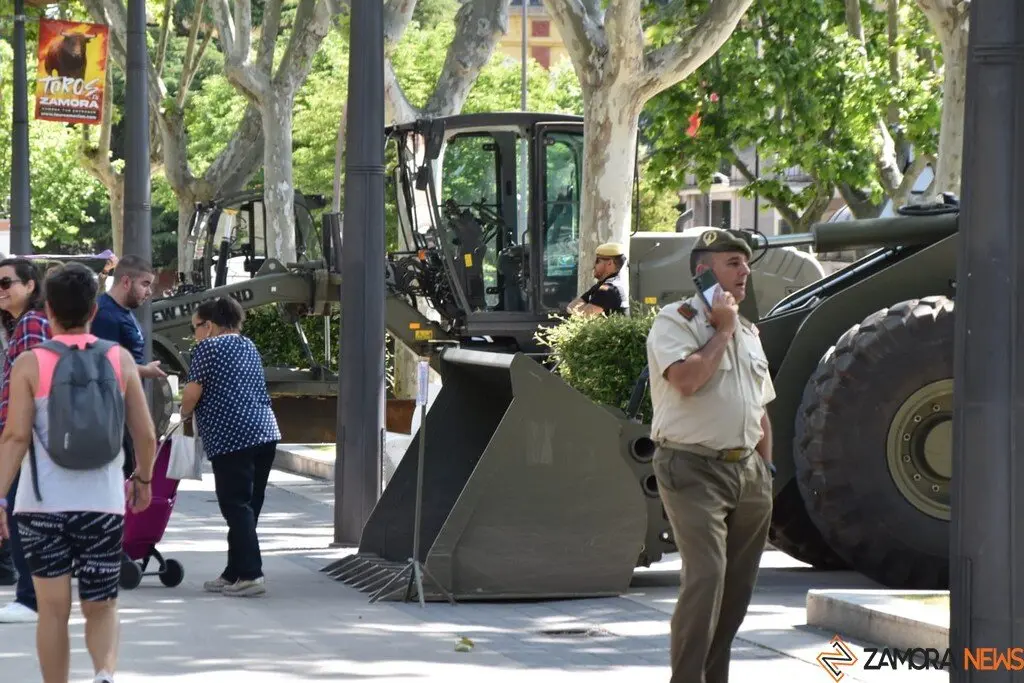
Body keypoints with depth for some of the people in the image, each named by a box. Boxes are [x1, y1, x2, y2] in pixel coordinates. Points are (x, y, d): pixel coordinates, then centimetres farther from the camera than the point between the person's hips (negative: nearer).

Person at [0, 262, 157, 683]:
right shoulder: (120, 360, 3)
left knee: (54, 609, 7)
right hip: (103, 502, 1)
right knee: (101, 608, 10)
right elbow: (146, 435, 4)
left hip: (43, 504, -1)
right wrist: (143, 479, 21)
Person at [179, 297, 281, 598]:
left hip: (231, 437, -8)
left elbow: (193, 391, -9)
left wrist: (184, 414, 11)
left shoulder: (207, 347, -4)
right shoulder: (248, 346, 20)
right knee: (248, 507, 10)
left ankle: (251, 574, -13)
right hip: (265, 432, 8)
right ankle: (234, 573, 15)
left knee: (236, 507, -6)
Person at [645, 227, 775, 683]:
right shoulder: (675, 321, -6)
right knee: (705, 578, -17)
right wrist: (721, 330, -12)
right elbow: (686, 379, -24)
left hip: (747, 470, 8)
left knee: (737, 586, 8)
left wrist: (765, 470, 18)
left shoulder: (747, 331, 18)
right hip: (694, 470, -8)